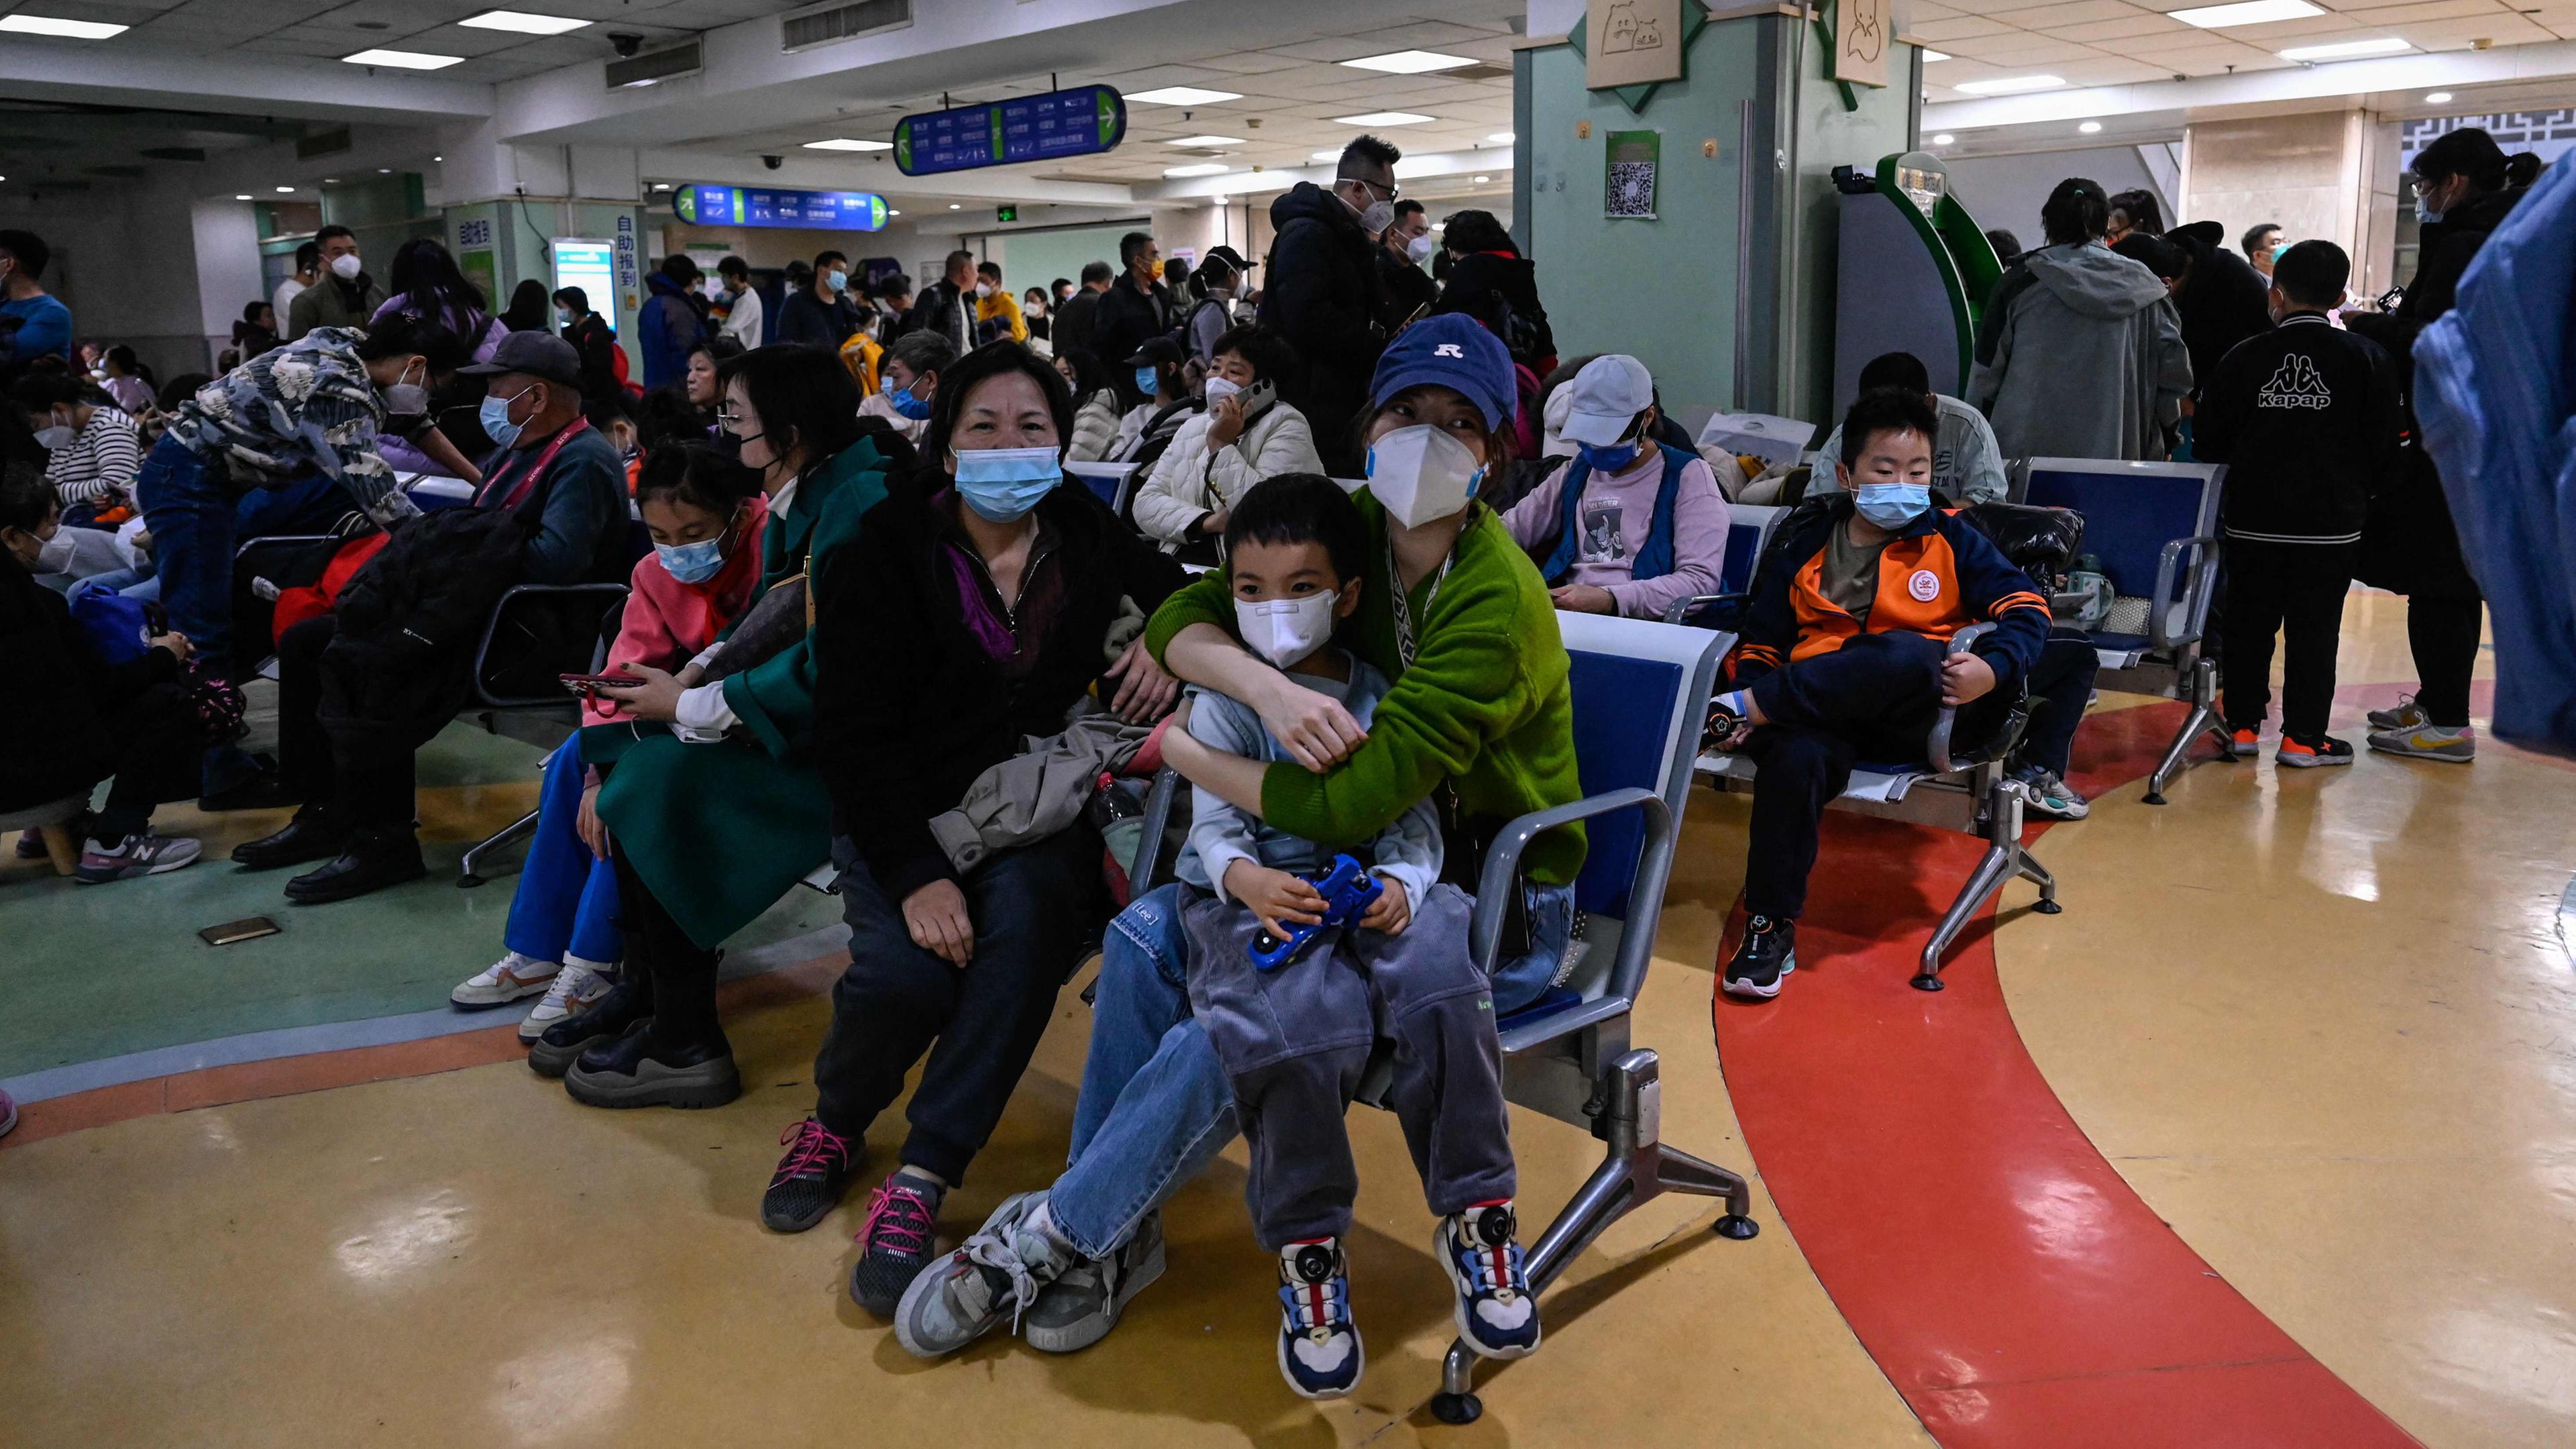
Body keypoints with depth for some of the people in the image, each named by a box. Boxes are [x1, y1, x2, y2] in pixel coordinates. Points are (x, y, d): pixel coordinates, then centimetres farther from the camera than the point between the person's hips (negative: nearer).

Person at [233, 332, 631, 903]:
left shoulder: (584, 462, -13)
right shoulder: (515, 454, 20)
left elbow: (557, 558, -27)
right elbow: (468, 537, 28)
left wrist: (473, 555, -15)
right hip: (476, 609, 11)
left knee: (356, 664, -27)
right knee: (303, 641, 9)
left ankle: (381, 841, -18)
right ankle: (325, 813, 11)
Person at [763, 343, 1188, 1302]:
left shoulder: (1088, 540, 6)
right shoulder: (894, 549, -3)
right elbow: (853, 729, -9)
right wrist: (915, 874, -21)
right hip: (907, 816, -1)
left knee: (1025, 924, -31)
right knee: (904, 974, -27)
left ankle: (919, 1183, -22)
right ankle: (835, 1120, 8)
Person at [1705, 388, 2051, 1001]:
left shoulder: (1949, 539, 15)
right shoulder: (1805, 544, 18)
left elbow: (2026, 608, 7)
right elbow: (1759, 644, 20)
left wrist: (1991, 668, -15)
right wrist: (1752, 682, -3)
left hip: (1917, 714, -1)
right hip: (1819, 712, 1)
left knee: (1907, 654, -38)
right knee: (1795, 756, -36)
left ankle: (1745, 709, -30)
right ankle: (1771, 927, -24)